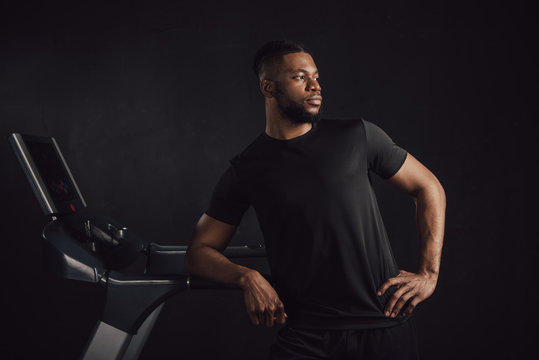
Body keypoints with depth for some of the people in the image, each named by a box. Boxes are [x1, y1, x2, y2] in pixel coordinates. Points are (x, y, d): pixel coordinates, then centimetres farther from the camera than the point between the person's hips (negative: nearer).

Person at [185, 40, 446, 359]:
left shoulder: (358, 136, 2)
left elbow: (428, 188, 9)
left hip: (386, 324, 1)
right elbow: (199, 252, 7)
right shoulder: (246, 171, 3)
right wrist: (247, 277, -13)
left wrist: (429, 273, 0)